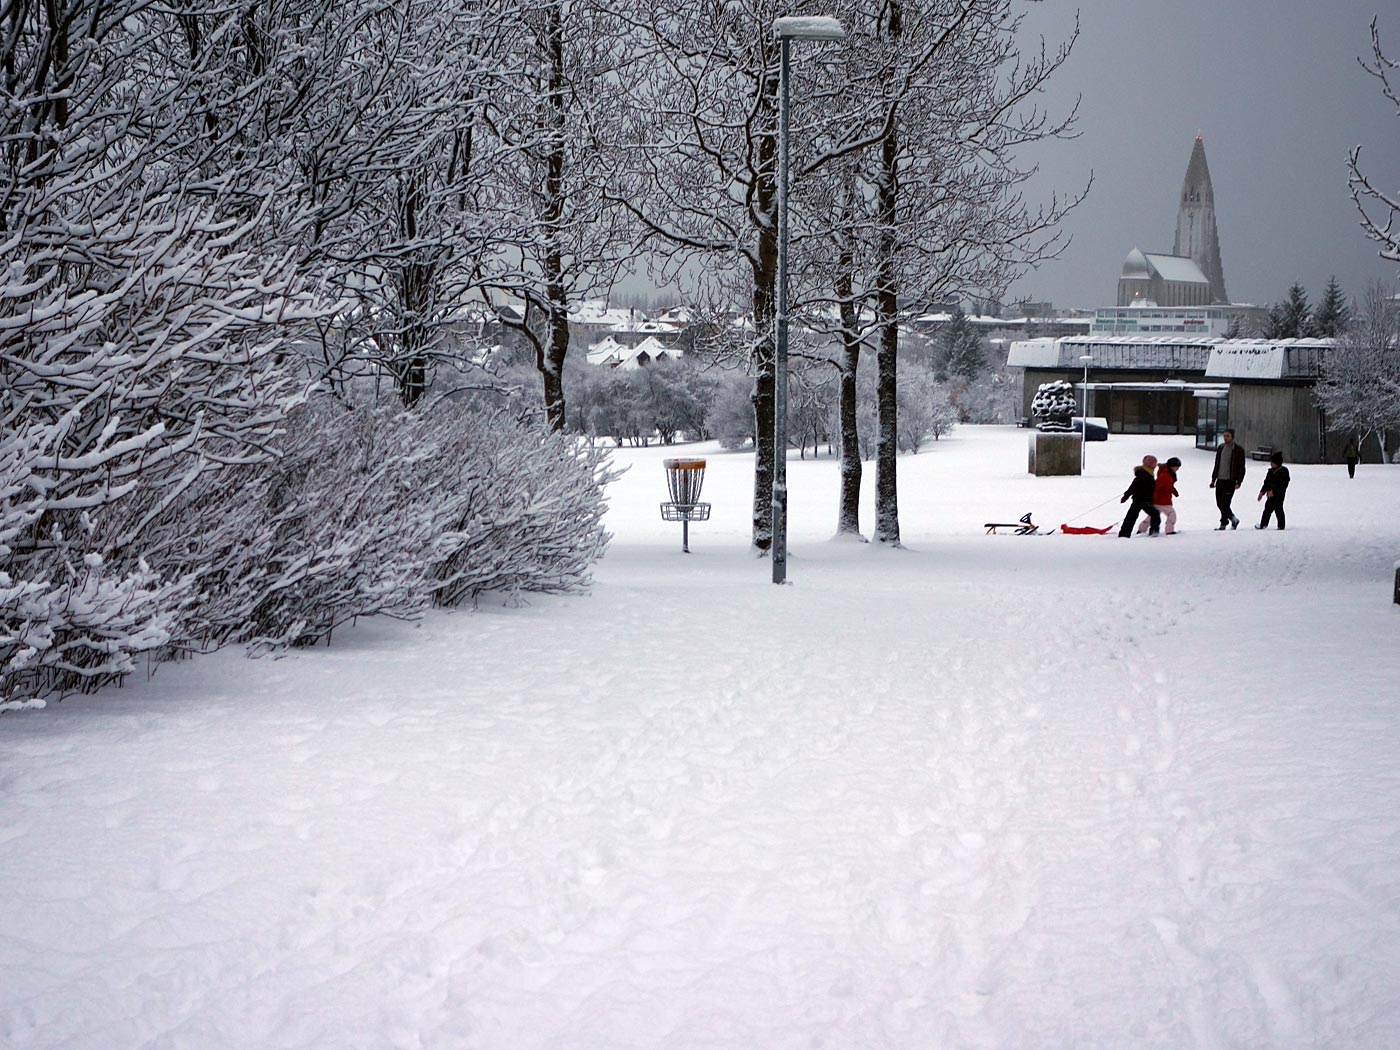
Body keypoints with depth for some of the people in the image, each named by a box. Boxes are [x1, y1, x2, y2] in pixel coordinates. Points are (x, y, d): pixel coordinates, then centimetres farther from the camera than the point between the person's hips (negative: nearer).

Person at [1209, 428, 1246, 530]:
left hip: (1230, 481, -6)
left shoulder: (1238, 450, -4)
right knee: (1219, 503, 7)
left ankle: (1223, 524, -3)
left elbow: (1241, 468, -5)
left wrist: (1238, 482, -13)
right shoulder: (1220, 448, 12)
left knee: (1225, 503, -11)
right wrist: (1213, 479, 16)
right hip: (1220, 480, 6)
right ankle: (1233, 520, 24)